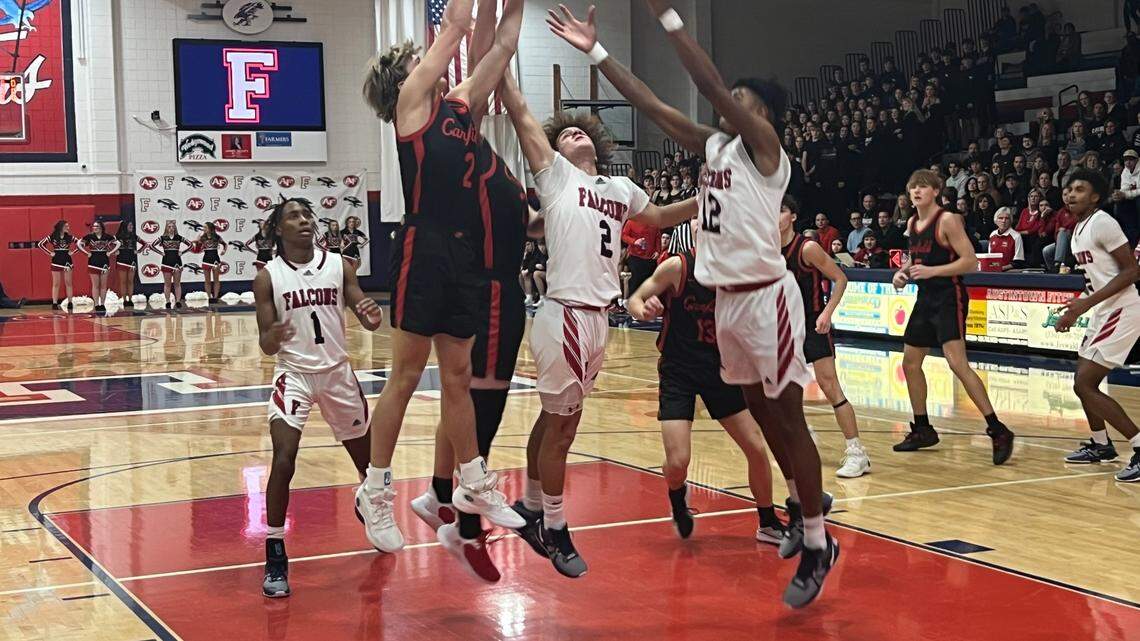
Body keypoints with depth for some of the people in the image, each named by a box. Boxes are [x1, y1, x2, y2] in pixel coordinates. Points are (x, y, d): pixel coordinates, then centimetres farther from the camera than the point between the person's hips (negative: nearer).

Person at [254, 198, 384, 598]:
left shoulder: (339, 266, -2)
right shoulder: (268, 277, -8)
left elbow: (368, 321, -3)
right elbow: (266, 346, -7)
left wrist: (373, 316, -27)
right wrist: (273, 337, -31)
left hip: (337, 371, 3)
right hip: (293, 373, -3)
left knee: (367, 457, 15)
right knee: (283, 461, -20)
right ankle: (275, 556, -9)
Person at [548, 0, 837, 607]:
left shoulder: (764, 145, -11)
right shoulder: (714, 146, 11)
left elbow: (712, 85, -23)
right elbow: (650, 104, 10)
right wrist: (596, 51, 6)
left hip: (766, 296, -8)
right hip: (727, 298, 8)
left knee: (787, 418, -4)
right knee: (761, 413, 18)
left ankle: (817, 545, 3)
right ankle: (802, 501, 36)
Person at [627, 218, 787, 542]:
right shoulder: (677, 266, -15)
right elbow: (635, 299, -8)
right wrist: (644, 310, -29)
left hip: (719, 369, 3)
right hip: (678, 372, -3)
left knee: (757, 449, 3)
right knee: (678, 462, -13)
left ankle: (769, 524, 25)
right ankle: (677, 498, 24)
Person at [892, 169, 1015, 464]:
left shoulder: (947, 220, -13)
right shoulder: (912, 224, 11)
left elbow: (970, 261, -17)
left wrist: (931, 271, -24)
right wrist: (903, 271, 7)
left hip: (949, 298, -9)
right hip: (926, 299, 9)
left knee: (957, 363, -20)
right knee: (910, 363, 12)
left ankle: (998, 431, -18)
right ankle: (923, 430, 25)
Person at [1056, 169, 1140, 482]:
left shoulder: (1102, 222, -15)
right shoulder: (1079, 229, 14)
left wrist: (1087, 302, -23)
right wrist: (1075, 311, 17)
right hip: (1104, 311, 10)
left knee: (1084, 385, -13)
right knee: (1084, 381, 17)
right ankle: (1100, 445, 34)